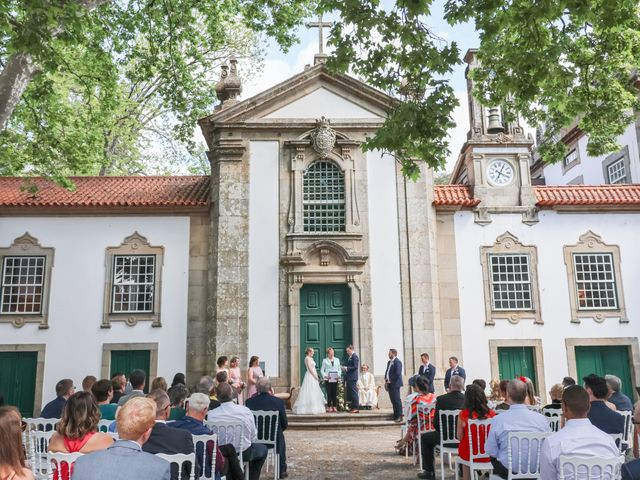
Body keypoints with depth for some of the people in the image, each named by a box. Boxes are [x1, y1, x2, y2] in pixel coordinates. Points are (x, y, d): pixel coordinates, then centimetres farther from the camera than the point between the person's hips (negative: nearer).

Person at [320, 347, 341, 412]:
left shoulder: (337, 360, 15)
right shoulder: (325, 360, 7)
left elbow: (339, 369, 13)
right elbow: (322, 370, 4)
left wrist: (339, 375, -5)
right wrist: (325, 376, -12)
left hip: (335, 379, 2)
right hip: (328, 380, -2)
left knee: (335, 393, 1)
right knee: (329, 393, -4)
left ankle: (334, 407, 7)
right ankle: (329, 407, 3)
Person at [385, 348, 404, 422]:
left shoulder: (397, 362, -11)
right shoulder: (389, 362, 18)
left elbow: (398, 373, -19)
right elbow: (387, 371, 21)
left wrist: (391, 380, -14)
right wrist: (386, 380, 7)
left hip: (395, 384, -9)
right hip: (390, 384, 9)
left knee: (397, 400, -7)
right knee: (393, 400, 11)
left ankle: (399, 416, -3)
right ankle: (395, 416, 17)